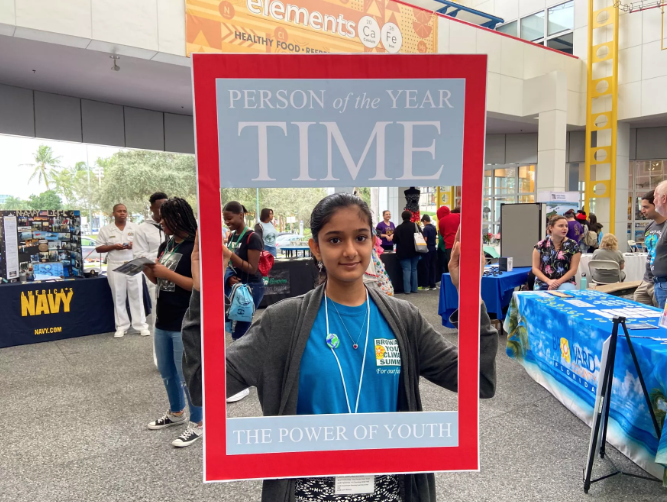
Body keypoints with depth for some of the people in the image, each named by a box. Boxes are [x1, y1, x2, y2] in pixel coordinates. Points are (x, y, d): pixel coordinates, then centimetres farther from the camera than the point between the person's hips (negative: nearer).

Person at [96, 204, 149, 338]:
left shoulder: (135, 227, 6)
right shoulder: (105, 230, 4)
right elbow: (98, 248, 4)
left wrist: (134, 245, -13)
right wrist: (114, 247, -12)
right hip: (115, 267, 0)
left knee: (137, 295, 2)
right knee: (119, 297, 5)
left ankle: (141, 325, 7)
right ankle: (121, 326, 12)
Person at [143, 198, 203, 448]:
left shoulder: (196, 247, -15)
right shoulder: (165, 246, 9)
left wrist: (166, 272, -22)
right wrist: (147, 269, -2)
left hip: (186, 324, -8)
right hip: (163, 321, 9)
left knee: (187, 375, 1)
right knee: (167, 372, 21)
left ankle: (198, 424, 18)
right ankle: (177, 413, 40)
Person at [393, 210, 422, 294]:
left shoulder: (399, 228, -8)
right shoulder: (416, 226, -2)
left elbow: (395, 240, -4)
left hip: (403, 252, -2)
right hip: (415, 252, 2)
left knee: (406, 270, -1)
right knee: (414, 269, 12)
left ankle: (407, 289, -6)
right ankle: (414, 288, 14)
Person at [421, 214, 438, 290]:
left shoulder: (426, 228, -13)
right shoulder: (434, 228, 8)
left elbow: (425, 239, -17)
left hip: (428, 249, -6)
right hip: (434, 248, 6)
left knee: (427, 267, -1)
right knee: (433, 267, 8)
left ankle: (427, 285, 0)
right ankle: (433, 285, 10)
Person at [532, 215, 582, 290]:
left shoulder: (573, 245, 3)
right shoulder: (541, 245, 3)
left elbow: (573, 269, 1)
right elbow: (535, 268, 3)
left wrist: (558, 282, -12)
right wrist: (549, 281, -12)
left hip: (565, 282, 0)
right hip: (543, 283, 0)